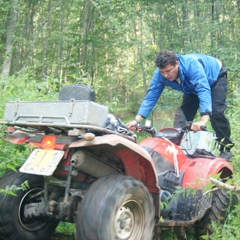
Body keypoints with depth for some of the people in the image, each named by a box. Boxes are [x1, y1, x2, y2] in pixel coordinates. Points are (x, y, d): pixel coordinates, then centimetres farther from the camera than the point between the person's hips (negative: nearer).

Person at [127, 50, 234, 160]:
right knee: (184, 114, -3)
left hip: (216, 77, -6)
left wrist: (203, 120, -68)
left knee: (215, 112, -23)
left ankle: (226, 148, -6)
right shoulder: (160, 74, -27)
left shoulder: (191, 65, -45)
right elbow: (151, 96, -24)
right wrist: (137, 120, -36)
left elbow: (204, 90, -55)